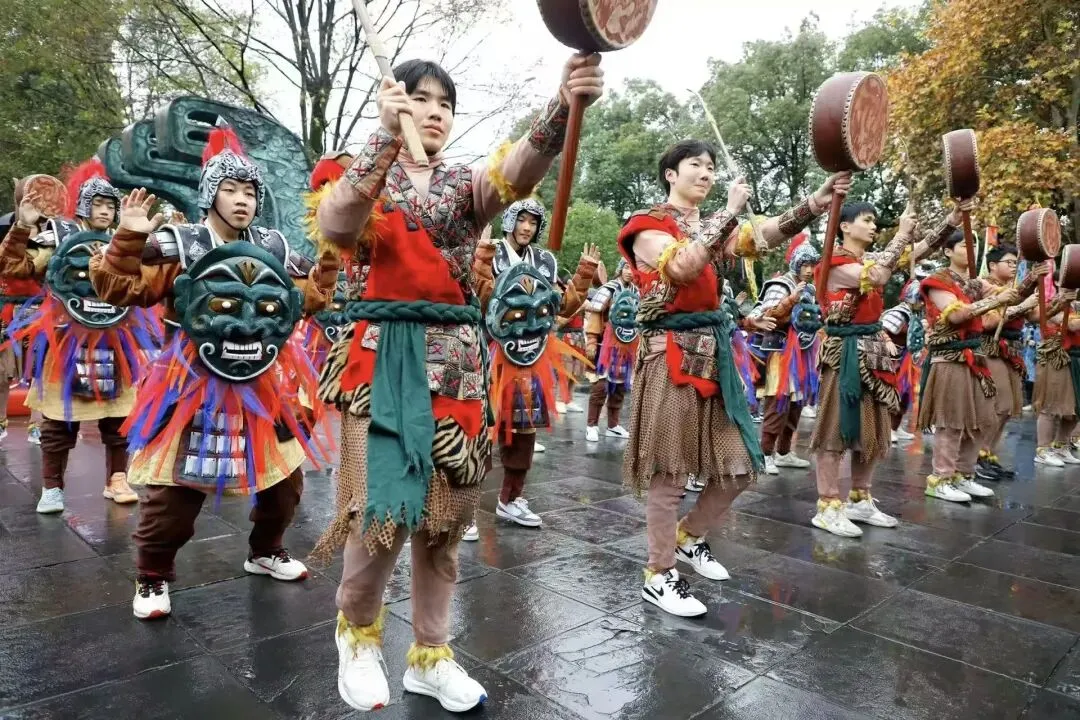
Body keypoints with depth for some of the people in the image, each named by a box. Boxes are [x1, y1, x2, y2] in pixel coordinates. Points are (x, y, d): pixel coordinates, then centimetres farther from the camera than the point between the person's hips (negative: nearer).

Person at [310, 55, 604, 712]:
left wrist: (563, 107, -32)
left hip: (454, 360, 3)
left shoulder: (467, 184, 12)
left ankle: (431, 654, 24)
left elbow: (517, 173, -13)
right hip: (385, 355, -3)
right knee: (384, 505, -7)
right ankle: (357, 632, 23)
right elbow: (336, 226, -17)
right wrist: (387, 136, -22)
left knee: (444, 511, 7)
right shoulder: (366, 177, 7)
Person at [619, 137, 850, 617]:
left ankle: (688, 538, 33)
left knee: (737, 467, 10)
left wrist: (817, 202, -14)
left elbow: (763, 237, 0)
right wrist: (729, 212, -18)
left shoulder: (711, 227, 19)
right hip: (669, 356, -7)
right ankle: (659, 576, 12)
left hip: (713, 353, 7)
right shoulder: (648, 225, 0)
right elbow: (684, 267, -21)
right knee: (668, 472, -3)